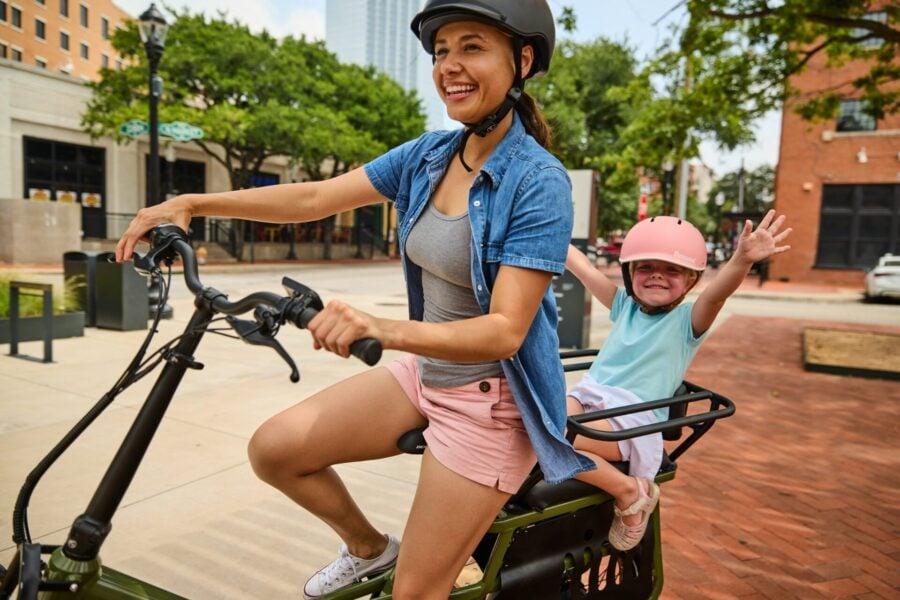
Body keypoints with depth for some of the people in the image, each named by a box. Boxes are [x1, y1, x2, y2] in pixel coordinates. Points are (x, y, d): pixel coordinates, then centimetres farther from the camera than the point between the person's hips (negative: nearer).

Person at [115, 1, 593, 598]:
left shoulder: (539, 182, -20)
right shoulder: (429, 154, 1)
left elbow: (505, 331, -27)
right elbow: (315, 197, 0)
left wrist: (385, 329, -42)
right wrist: (191, 203, -6)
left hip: (490, 399, -6)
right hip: (425, 374, 7)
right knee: (273, 449, 4)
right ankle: (368, 547, 29)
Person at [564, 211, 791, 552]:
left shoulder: (687, 320, 0)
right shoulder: (625, 305, 15)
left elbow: (717, 293, -21)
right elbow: (581, 266, 13)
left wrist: (742, 259, -42)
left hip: (632, 421, -6)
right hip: (587, 396, 6)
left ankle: (629, 492, -5)